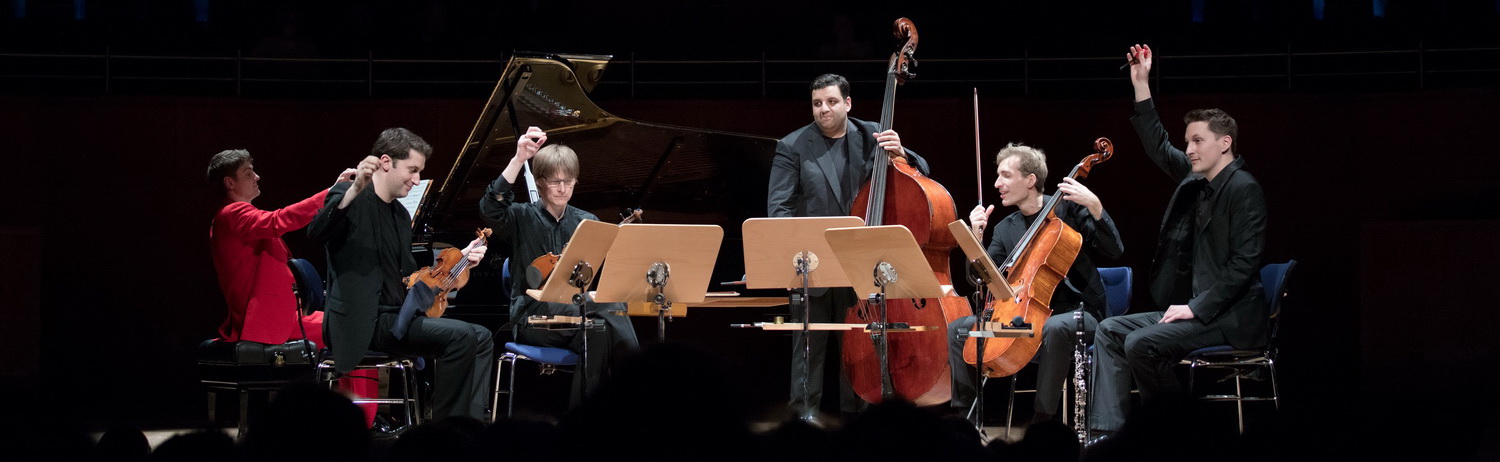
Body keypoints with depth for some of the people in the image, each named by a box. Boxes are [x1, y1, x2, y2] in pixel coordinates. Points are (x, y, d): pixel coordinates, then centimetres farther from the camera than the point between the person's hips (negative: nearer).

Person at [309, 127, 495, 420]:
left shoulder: (401, 215, 18)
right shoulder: (352, 199, -7)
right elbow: (317, 232, -28)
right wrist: (354, 191, -41)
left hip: (398, 316, 9)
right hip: (363, 323, -9)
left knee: (481, 338, 4)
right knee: (461, 337, -22)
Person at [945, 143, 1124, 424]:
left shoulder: (1068, 209, -3)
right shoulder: (1005, 229, 11)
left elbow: (1114, 251, -11)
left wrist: (1094, 207, -23)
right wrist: (977, 239, -8)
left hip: (1077, 311, -6)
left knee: (1054, 328, -41)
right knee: (959, 329, -7)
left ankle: (1043, 418, -35)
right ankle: (964, 413, -3)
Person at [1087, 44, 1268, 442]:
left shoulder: (1243, 189, -14)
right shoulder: (1196, 180, 12)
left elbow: (1244, 264, -21)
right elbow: (1159, 147, 23)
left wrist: (1197, 307, -21)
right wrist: (1141, 85, 16)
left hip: (1228, 317, -10)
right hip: (1195, 309, 10)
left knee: (1142, 344, -24)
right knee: (1111, 330, 2)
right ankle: (1106, 430, -9)